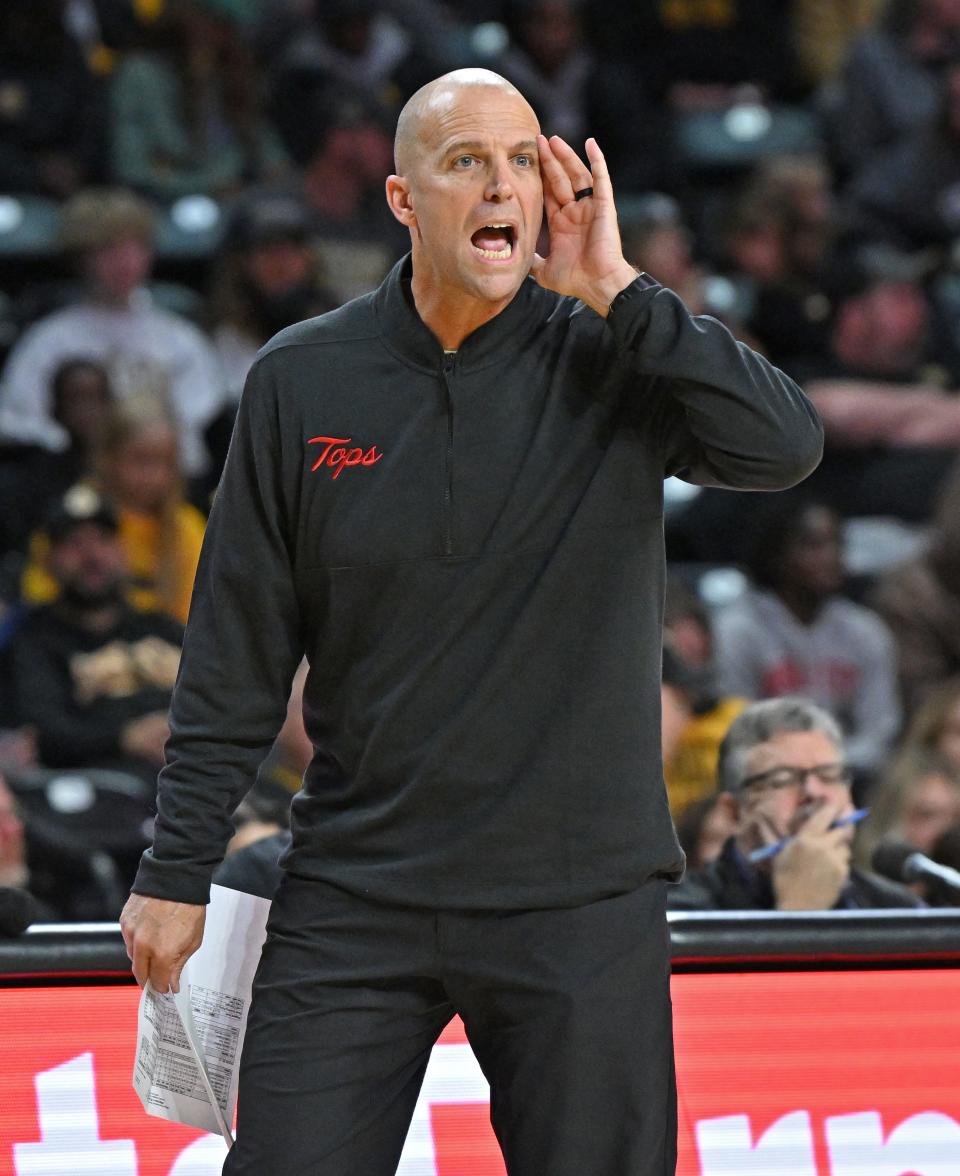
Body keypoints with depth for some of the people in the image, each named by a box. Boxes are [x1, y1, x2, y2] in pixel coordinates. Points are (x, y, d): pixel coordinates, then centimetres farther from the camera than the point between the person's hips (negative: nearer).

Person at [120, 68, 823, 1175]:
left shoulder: (611, 361, -1)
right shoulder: (303, 379, 3)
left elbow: (785, 445, -18)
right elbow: (236, 656, 7)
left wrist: (618, 293, -16)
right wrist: (176, 871, 6)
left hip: (579, 901, -1)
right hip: (353, 898, 1)